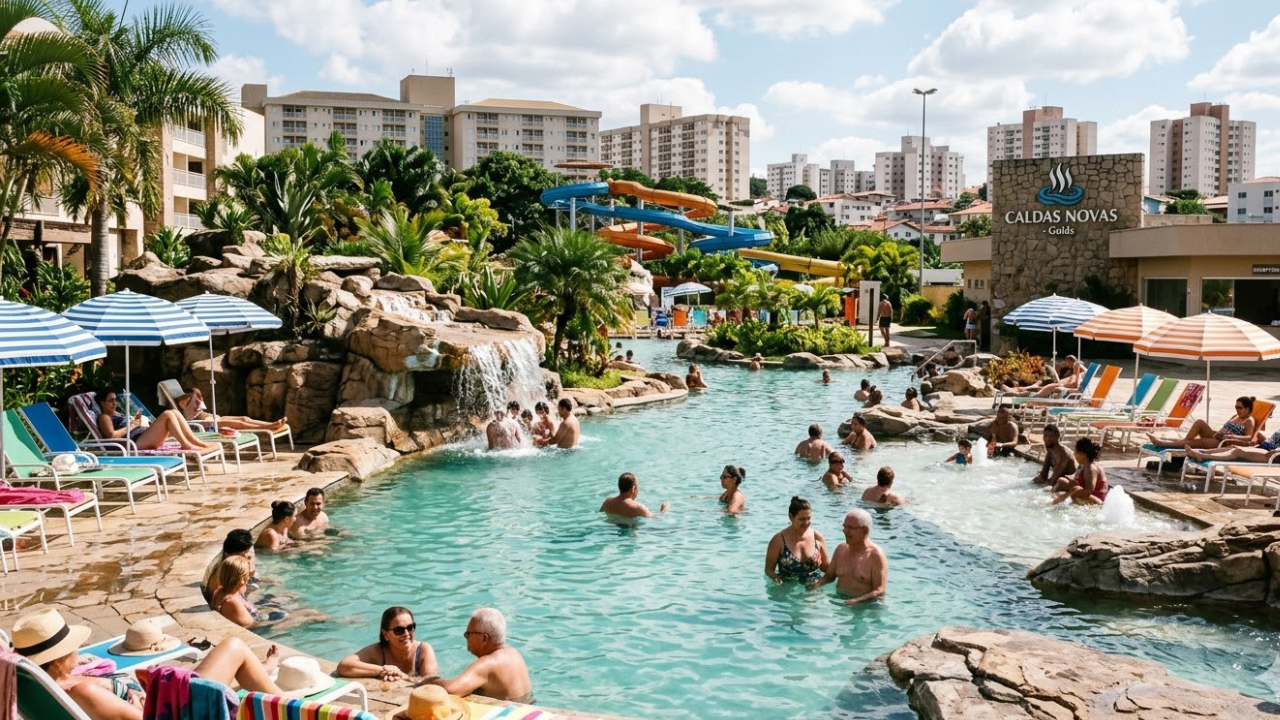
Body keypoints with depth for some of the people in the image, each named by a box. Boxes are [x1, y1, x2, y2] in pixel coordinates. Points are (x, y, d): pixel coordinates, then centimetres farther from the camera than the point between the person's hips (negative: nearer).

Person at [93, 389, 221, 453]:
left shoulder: (118, 414, 32)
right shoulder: (104, 417, 5)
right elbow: (112, 435, -15)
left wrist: (136, 421, 9)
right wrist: (131, 425, -7)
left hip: (145, 438, 9)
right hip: (136, 442, -9)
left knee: (174, 412, -4)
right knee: (167, 415, -21)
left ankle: (198, 443, -13)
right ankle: (187, 445, -26)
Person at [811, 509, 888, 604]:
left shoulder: (876, 555, -9)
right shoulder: (841, 549, 10)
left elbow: (880, 591, -14)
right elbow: (829, 576, 19)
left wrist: (857, 601, -28)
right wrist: (817, 584, -3)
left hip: (866, 604, -6)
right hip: (838, 599, 6)